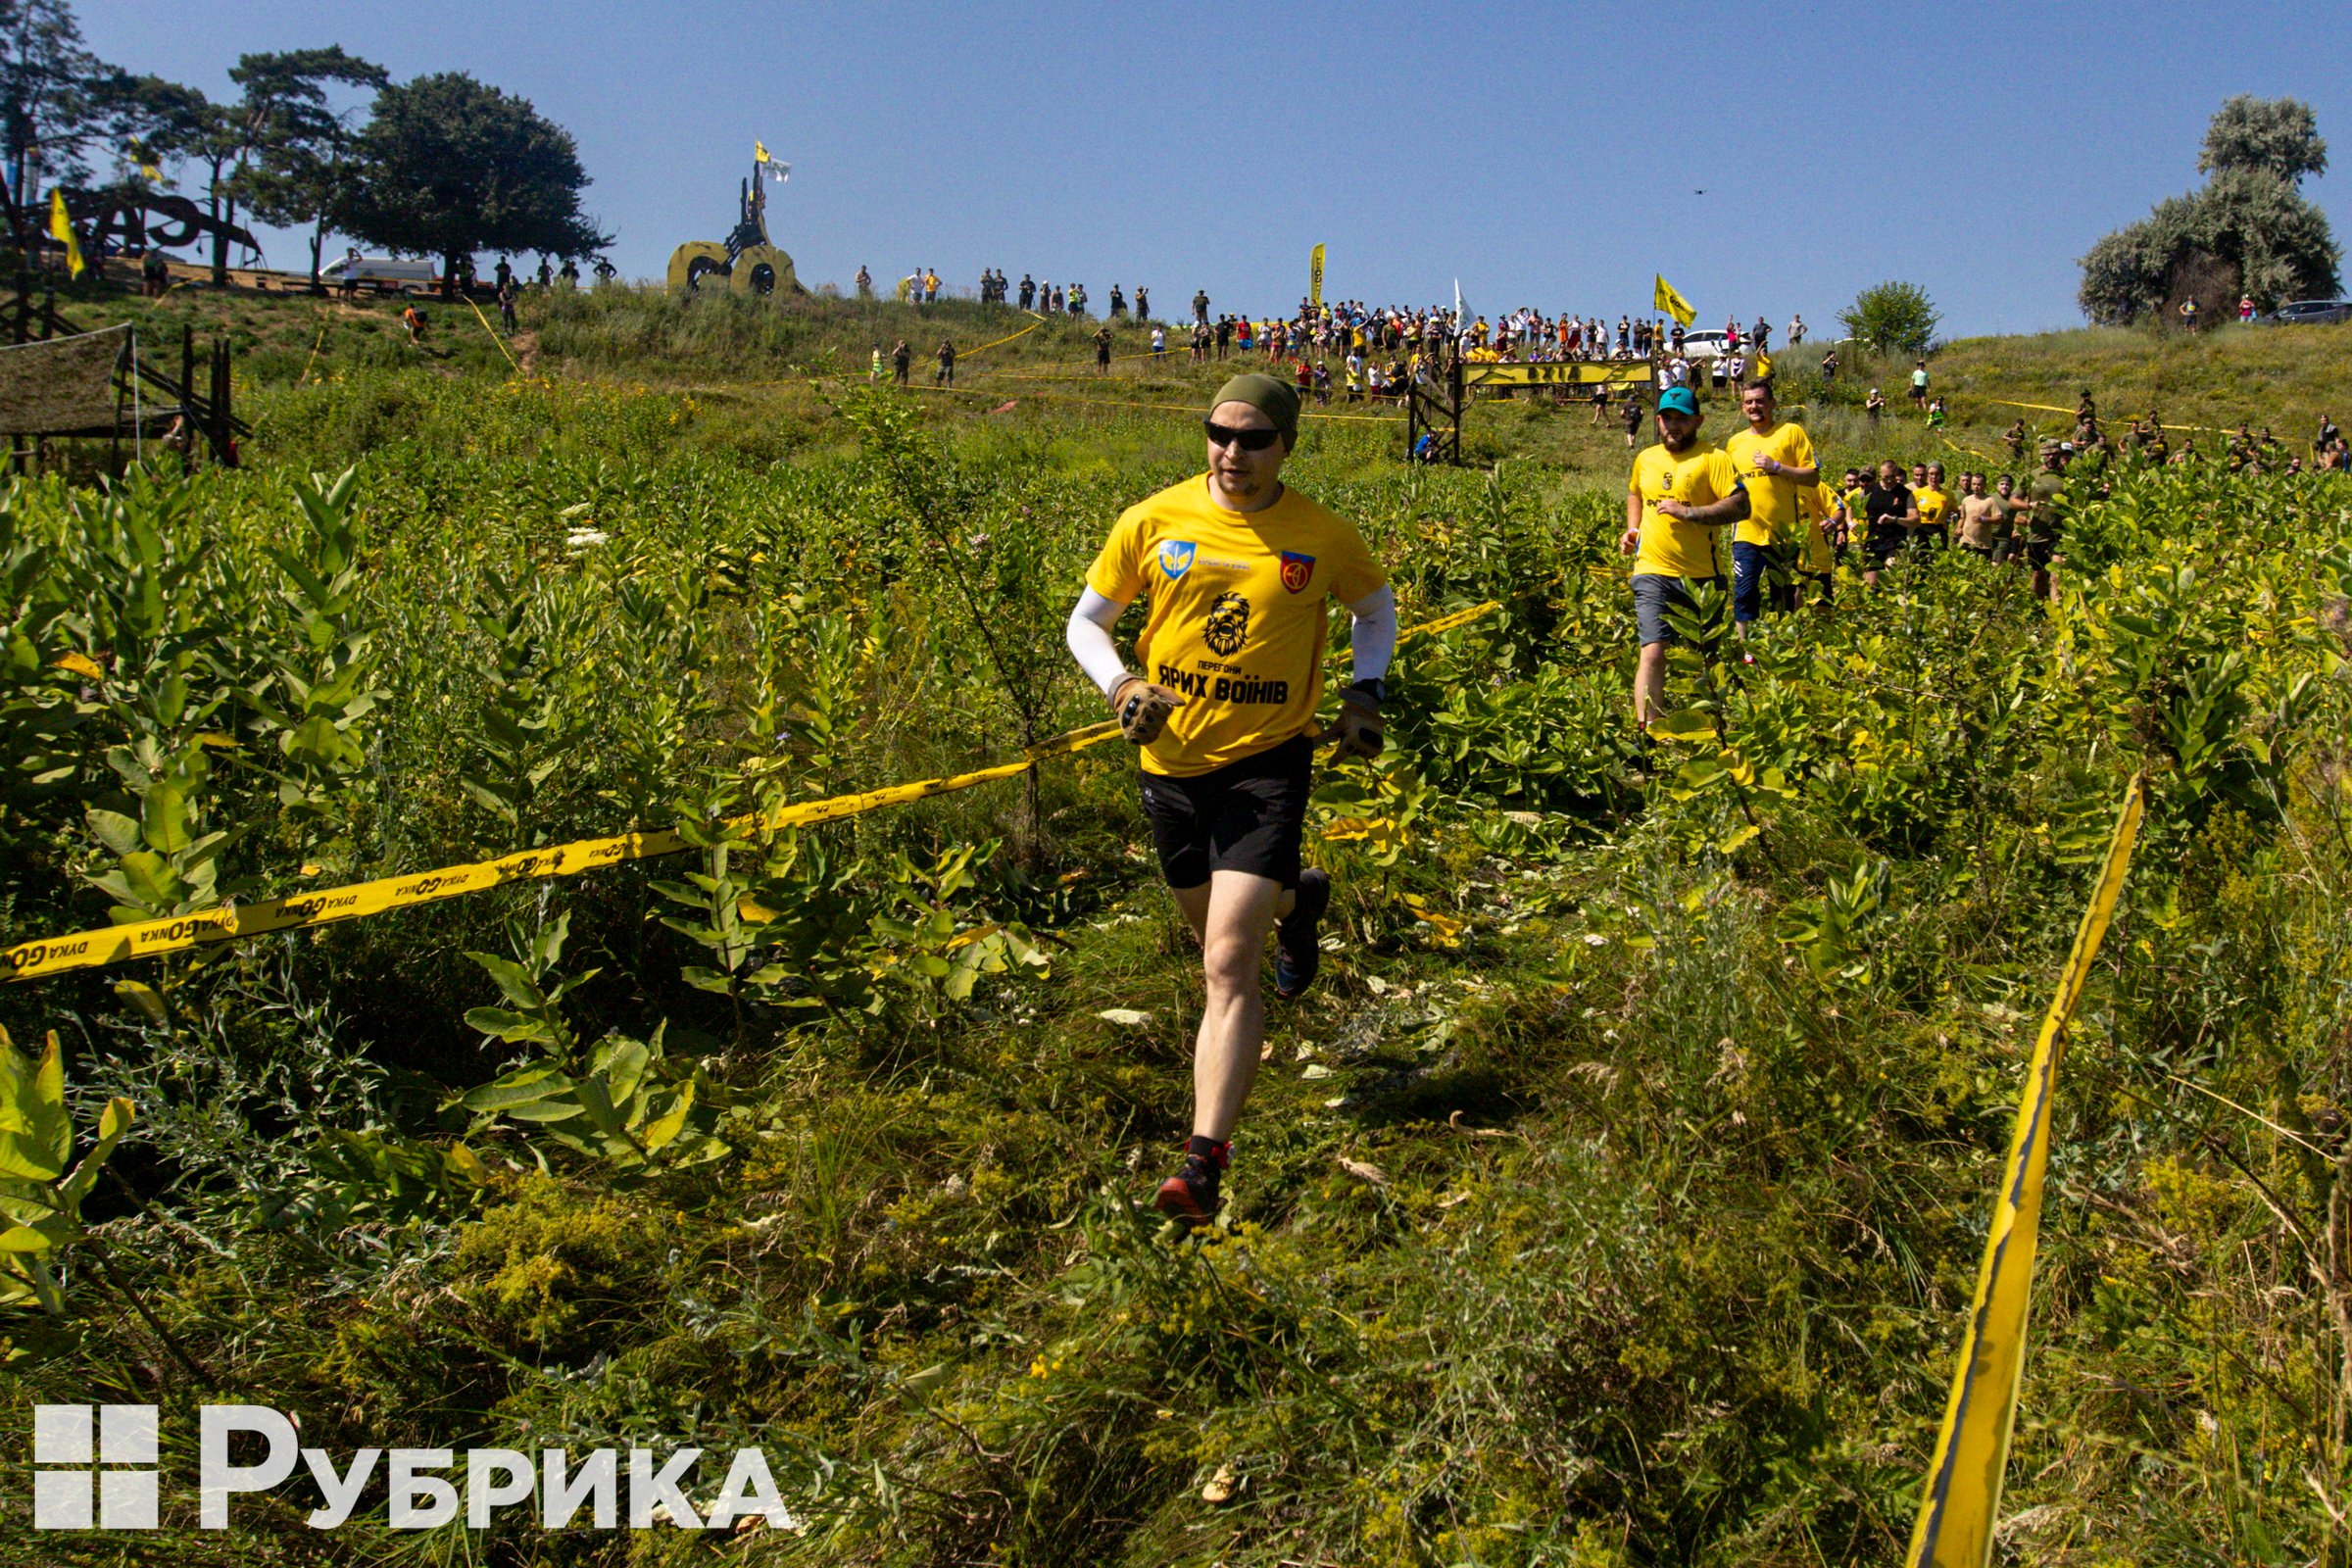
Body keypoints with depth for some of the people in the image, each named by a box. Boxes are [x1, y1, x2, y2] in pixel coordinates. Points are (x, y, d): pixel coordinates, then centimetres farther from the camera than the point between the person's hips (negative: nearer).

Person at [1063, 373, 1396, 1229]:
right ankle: (1295, 899, 60)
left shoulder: (1323, 537, -4)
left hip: (1266, 761, -3)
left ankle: (1205, 1162, -11)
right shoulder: (1152, 521, -3)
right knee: (1211, 926, 24)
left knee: (1230, 963, -15)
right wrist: (1122, 686, -13)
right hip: (1171, 762, 4)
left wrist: (1366, 690, 1)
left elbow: (1377, 607, 17)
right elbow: (1087, 621, 7)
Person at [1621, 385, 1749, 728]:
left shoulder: (1712, 458, -4)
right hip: (1652, 571, 2)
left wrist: (1688, 512, -20)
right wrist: (1632, 528, 17)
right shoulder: (1645, 459, 12)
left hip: (1700, 575, -2)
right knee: (1652, 652, -14)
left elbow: (1741, 506, -14)